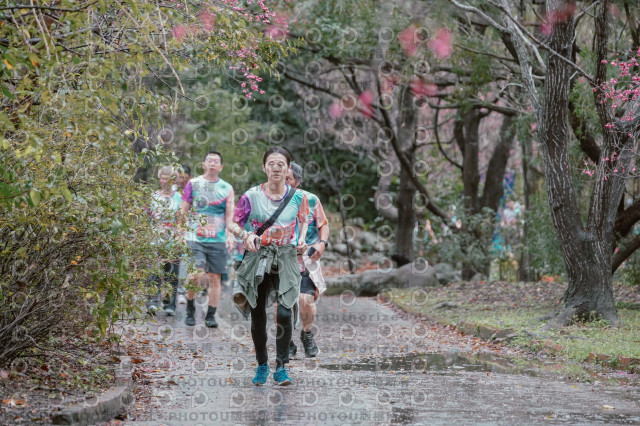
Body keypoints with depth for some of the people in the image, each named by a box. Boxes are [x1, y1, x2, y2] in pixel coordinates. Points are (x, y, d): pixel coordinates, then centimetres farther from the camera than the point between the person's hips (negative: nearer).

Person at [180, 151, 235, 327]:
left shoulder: (227, 188, 11)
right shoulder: (193, 184, 8)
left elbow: (230, 214, 7)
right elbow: (183, 210, 10)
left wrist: (230, 234, -6)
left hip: (219, 239, 2)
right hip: (195, 238, -2)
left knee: (215, 278, 2)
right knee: (196, 275, -15)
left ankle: (210, 316, 12)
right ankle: (190, 311, 6)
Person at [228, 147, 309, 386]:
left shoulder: (298, 196, 0)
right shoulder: (251, 196, -4)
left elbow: (303, 221, 18)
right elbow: (233, 224, 4)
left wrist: (301, 240, 0)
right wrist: (245, 235, -15)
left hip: (286, 260, 0)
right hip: (257, 257, 0)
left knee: (285, 313, -13)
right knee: (258, 315, 5)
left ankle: (281, 366, 1)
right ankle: (262, 365, 23)